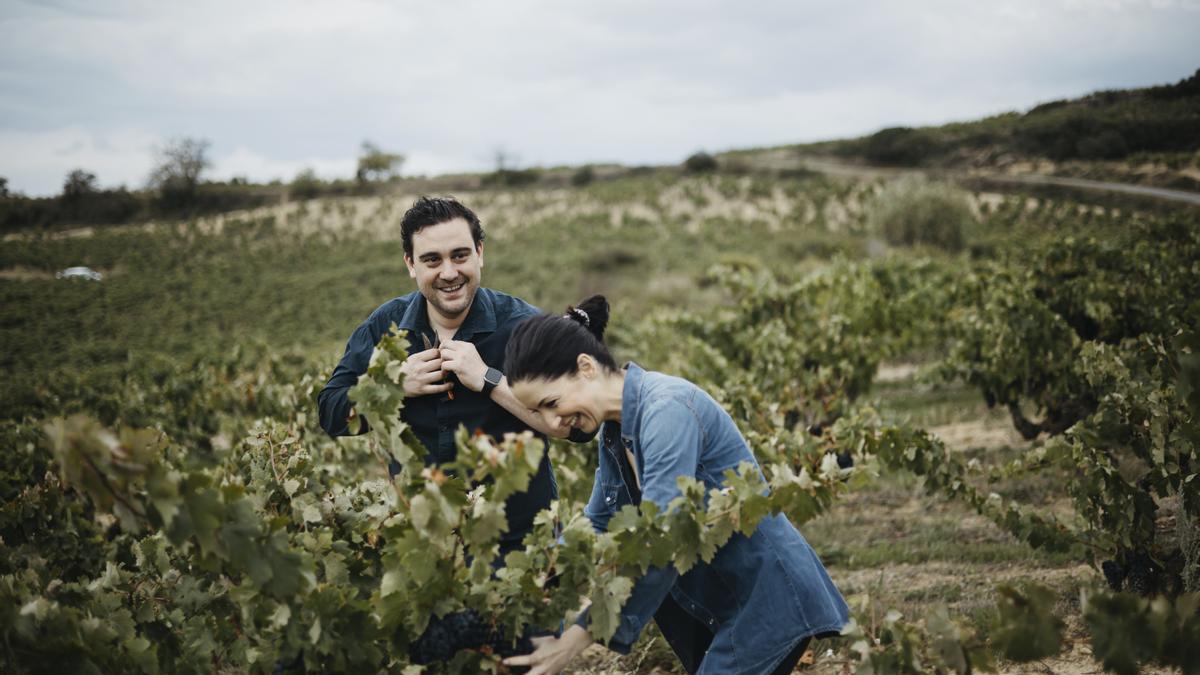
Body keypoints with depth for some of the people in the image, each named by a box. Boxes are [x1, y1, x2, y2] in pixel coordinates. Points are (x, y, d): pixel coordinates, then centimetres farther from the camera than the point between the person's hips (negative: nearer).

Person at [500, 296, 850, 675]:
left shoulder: (667, 408, -23)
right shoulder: (614, 430, 4)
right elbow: (595, 525, 16)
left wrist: (578, 637, -26)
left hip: (768, 597, -9)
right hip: (715, 603, 9)